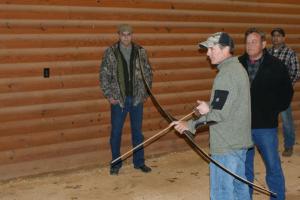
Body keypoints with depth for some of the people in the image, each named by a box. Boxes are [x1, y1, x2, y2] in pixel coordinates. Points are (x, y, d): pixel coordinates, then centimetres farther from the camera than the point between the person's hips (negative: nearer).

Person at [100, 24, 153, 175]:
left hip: (137, 99, 2)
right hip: (118, 99, -2)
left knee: (137, 131, 10)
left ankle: (139, 162, 23)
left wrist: (145, 93, 3)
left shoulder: (140, 52, 3)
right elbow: (104, 75, -1)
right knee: (116, 132, 4)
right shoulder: (110, 52, -2)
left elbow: (148, 73, 8)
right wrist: (109, 95, -6)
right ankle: (116, 164, 17)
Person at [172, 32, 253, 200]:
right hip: (239, 141, 10)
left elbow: (219, 113, -23)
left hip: (226, 145, -10)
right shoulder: (238, 68, 12)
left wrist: (190, 124, -5)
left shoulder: (226, 74, -19)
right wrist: (191, 124, 11)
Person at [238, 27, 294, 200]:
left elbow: (287, 92, 5)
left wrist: (274, 110, -1)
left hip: (266, 126, -2)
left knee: (273, 166, 5)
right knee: (244, 167, 13)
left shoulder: (276, 66, -4)